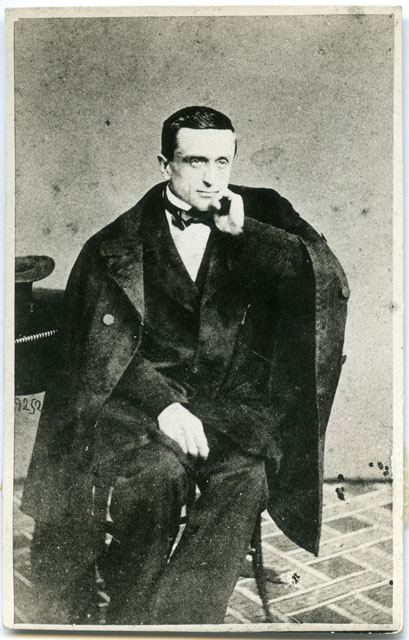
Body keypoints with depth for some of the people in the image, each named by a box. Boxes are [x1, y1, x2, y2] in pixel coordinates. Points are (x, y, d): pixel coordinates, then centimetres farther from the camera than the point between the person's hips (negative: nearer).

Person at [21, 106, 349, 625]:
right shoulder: (119, 243, 2)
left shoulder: (263, 215, 7)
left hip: (231, 398, 2)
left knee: (248, 475, -26)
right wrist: (165, 405, -19)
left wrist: (244, 231, -13)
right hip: (141, 394, -1)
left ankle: (144, 619, -15)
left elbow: (331, 278, -6)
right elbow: (107, 353, -2)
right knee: (161, 471, -30)